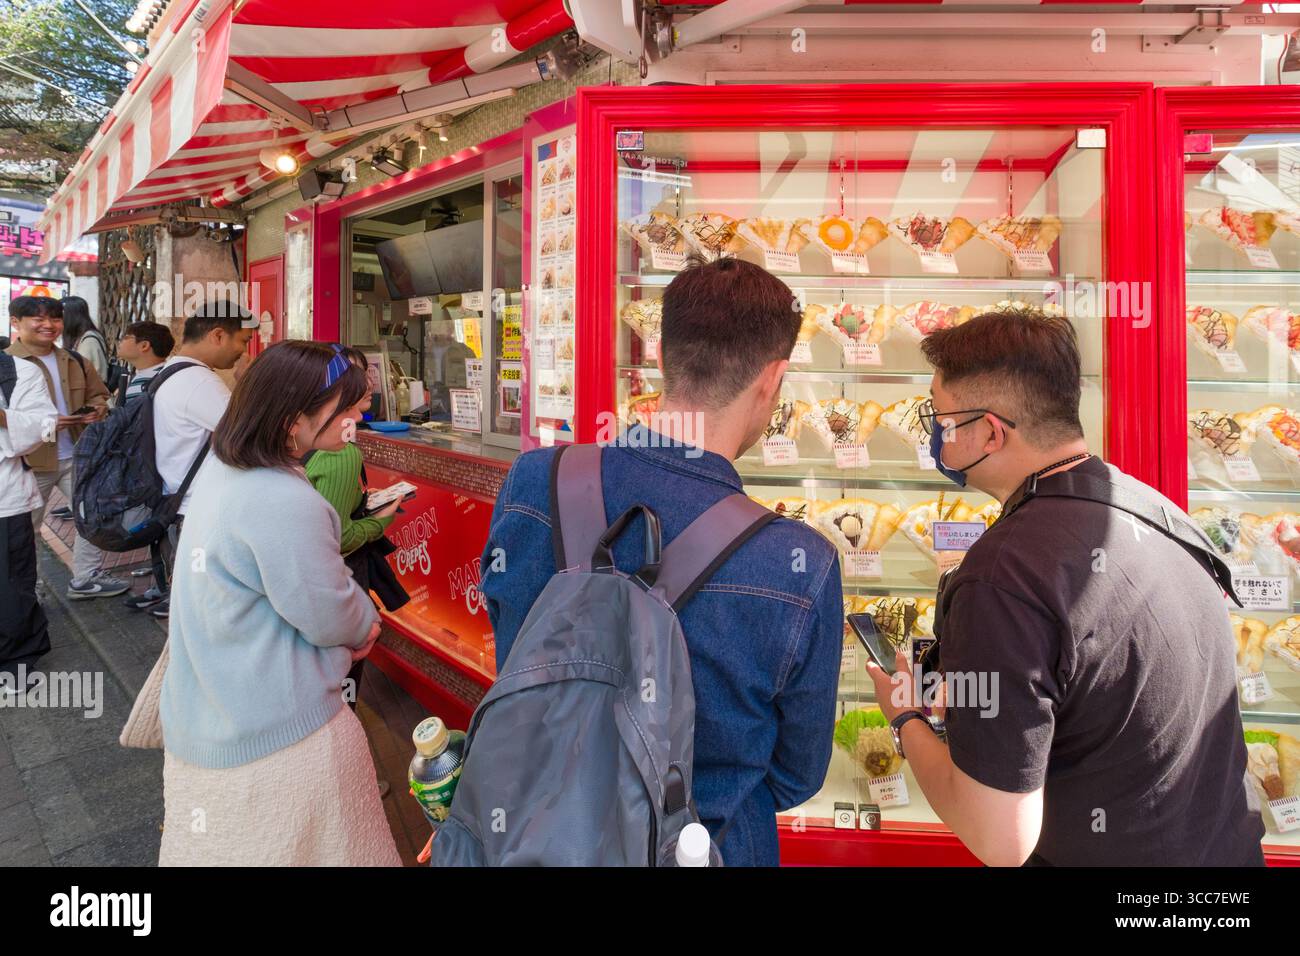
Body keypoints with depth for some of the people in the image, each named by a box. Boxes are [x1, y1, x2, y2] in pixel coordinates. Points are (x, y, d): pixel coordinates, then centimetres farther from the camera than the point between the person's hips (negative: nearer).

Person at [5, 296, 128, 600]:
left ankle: (86, 579, 25)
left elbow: (99, 394, 16)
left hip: (78, 456, 5)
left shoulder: (75, 361, 8)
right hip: (31, 461, -5)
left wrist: (98, 409, -8)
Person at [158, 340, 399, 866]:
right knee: (301, 846, 14)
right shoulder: (285, 503, -30)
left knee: (210, 847, 26)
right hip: (275, 738, -8)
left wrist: (352, 617, 0)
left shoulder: (219, 466, -1)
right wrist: (366, 623, 1)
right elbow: (330, 618, -20)